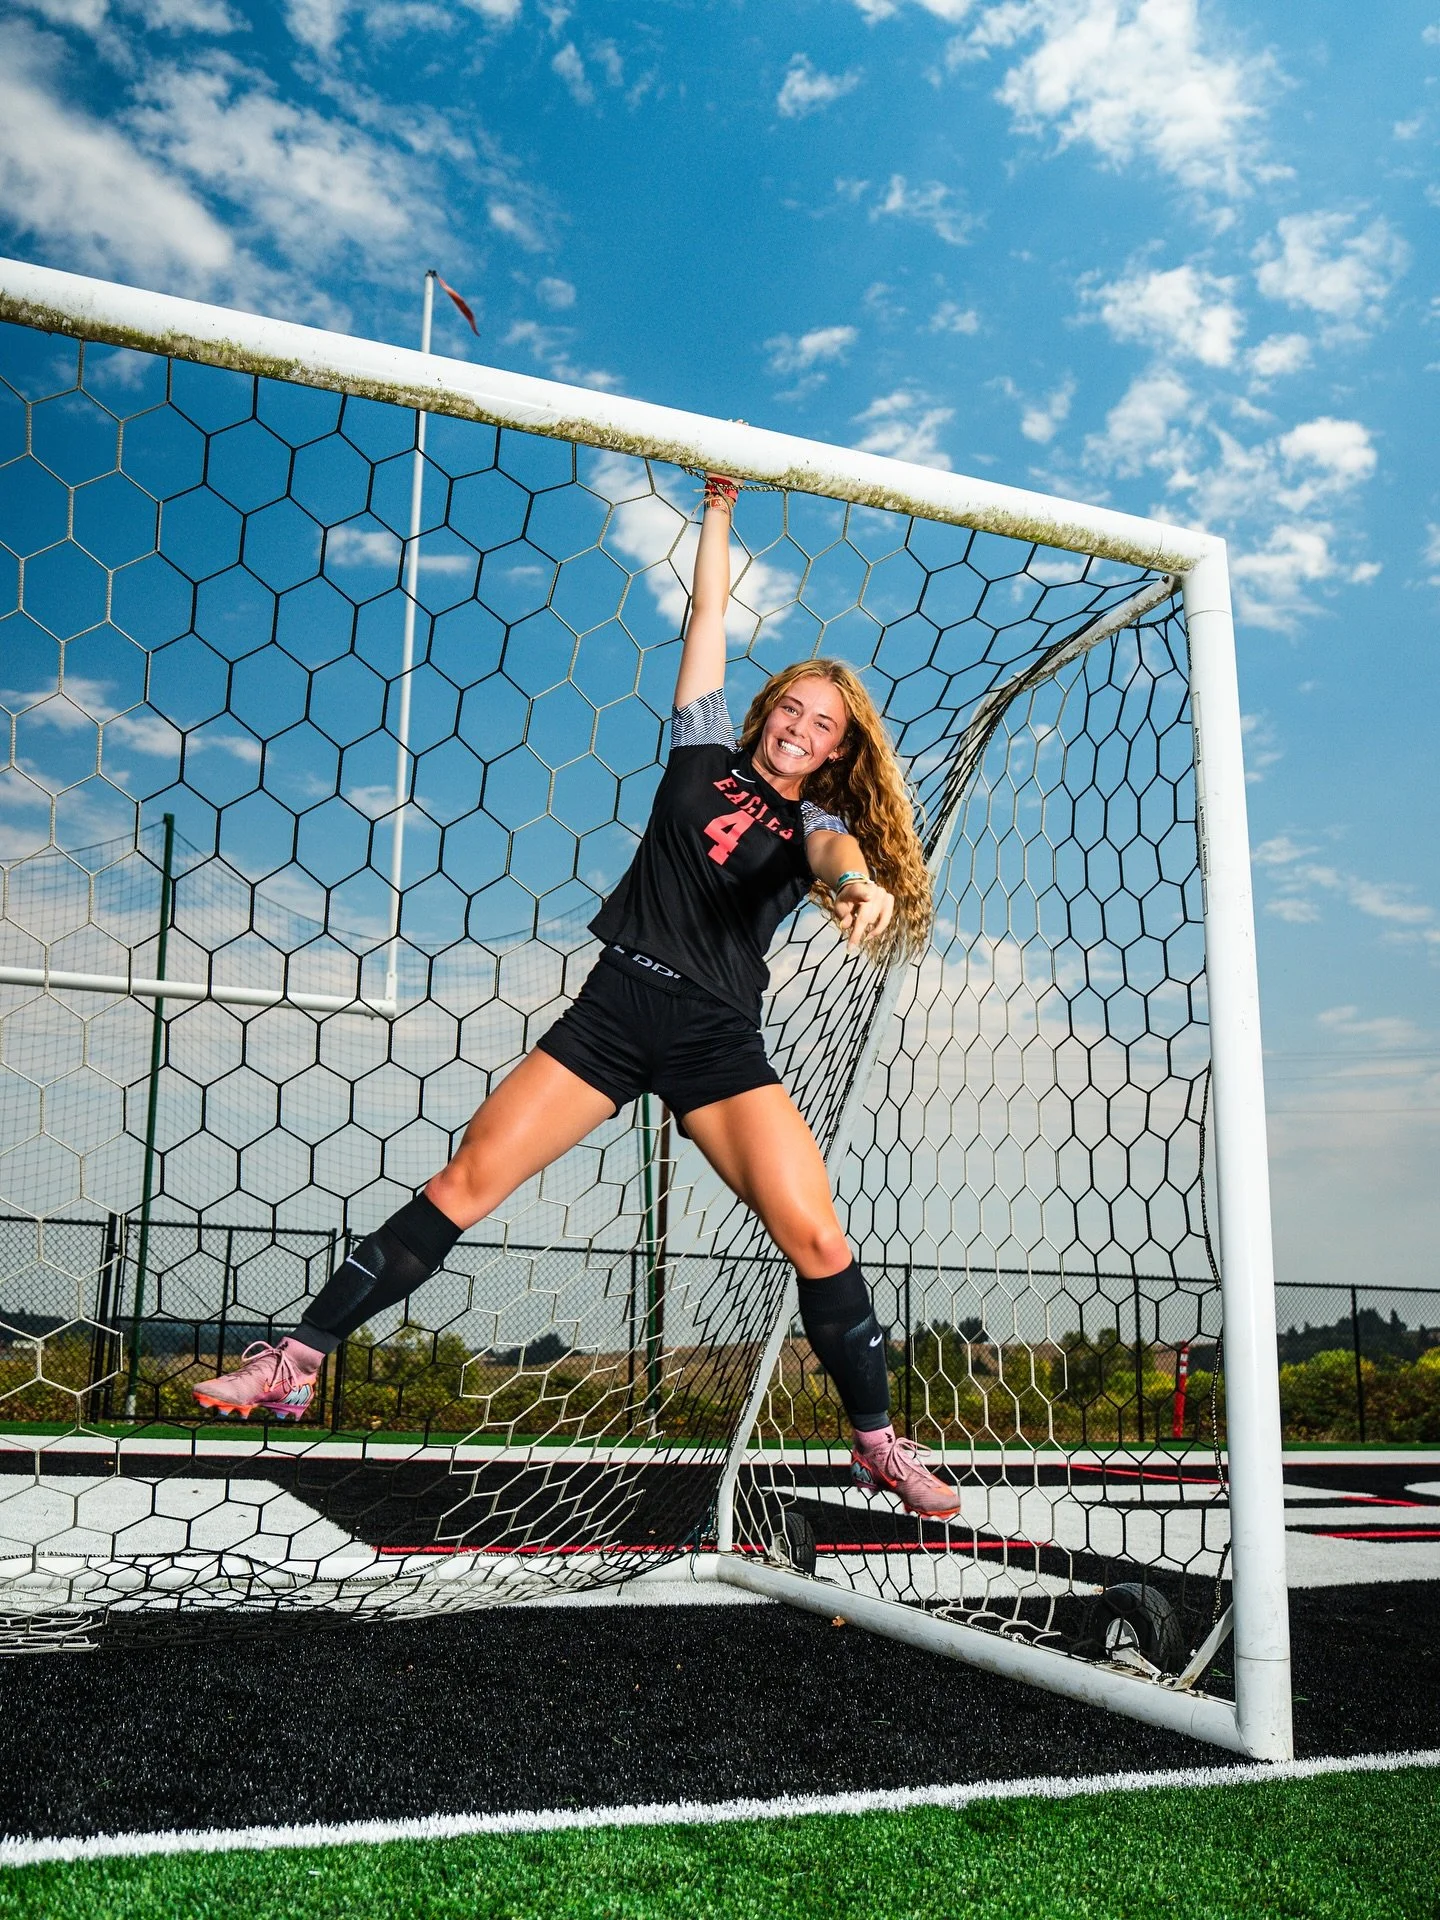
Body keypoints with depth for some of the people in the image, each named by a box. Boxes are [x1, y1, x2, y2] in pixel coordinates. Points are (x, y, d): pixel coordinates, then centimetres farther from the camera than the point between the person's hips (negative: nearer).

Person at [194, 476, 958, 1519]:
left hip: (720, 1038, -1)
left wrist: (858, 881, -38)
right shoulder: (708, 752, 13)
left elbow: (834, 850, -17)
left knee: (817, 1238, -11)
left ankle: (879, 1444, 9)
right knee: (468, 1178, -8)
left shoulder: (817, 823, 9)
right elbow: (708, 612, 16)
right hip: (618, 1002, 1)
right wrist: (719, 509, 17)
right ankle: (298, 1363, -1)